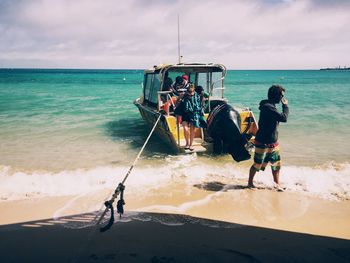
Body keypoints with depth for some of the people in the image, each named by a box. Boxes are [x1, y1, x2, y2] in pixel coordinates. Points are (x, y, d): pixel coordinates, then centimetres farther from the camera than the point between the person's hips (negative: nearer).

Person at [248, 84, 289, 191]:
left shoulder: (270, 106, 7)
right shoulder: (268, 107, -25)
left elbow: (279, 118, 16)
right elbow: (284, 118, -27)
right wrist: (285, 106, -15)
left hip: (273, 142, 9)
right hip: (263, 143, -9)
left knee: (276, 163, 13)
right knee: (257, 164, 6)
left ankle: (277, 184, 26)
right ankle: (250, 182, 24)